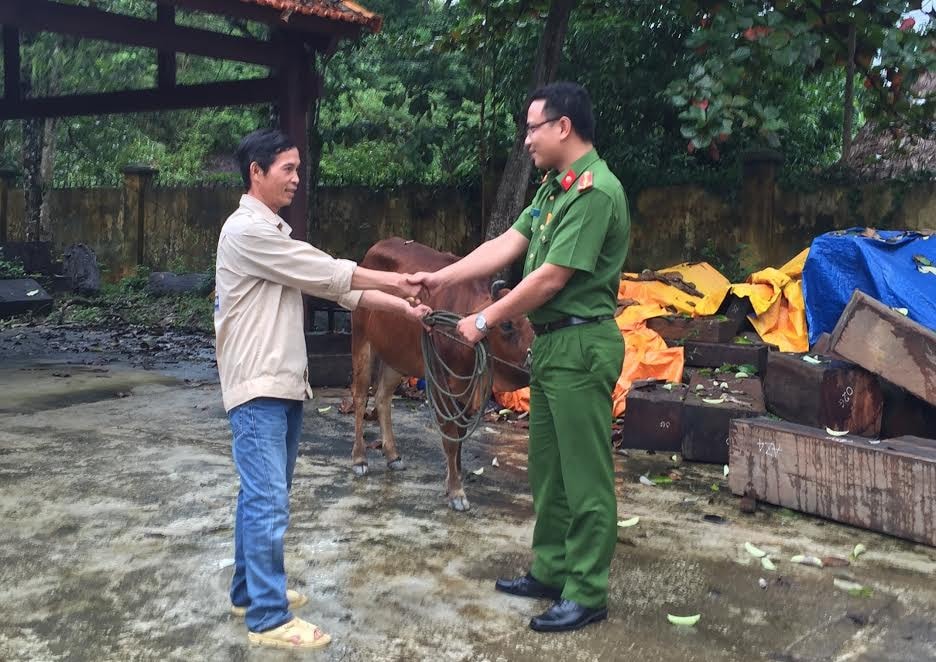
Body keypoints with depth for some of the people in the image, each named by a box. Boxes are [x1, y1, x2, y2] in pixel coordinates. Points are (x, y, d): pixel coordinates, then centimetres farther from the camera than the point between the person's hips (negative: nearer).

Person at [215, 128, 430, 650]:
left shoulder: (277, 233, 18)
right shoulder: (246, 230, -13)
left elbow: (334, 286, 13)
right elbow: (326, 273, -13)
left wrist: (399, 304, 5)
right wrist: (395, 281, -5)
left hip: (286, 384, 10)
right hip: (258, 386, -10)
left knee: (262, 495, 16)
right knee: (269, 501, -8)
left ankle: (249, 592, 27)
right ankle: (269, 618, -2)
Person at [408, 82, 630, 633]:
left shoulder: (595, 191, -18)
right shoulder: (555, 186, 13)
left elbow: (550, 279, -20)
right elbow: (506, 246, 11)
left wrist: (485, 322, -12)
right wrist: (441, 278, 5)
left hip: (581, 345, -10)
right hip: (552, 342, 10)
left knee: (585, 474, -1)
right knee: (549, 468, 17)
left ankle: (588, 594, 10)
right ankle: (552, 571, 30)